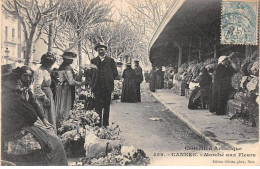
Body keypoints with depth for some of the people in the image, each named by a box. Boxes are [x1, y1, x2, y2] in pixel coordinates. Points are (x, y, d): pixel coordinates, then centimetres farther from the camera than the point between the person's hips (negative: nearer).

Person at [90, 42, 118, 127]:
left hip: (107, 87, 0)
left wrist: (109, 80, 0)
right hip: (97, 87, 0)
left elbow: (115, 73, 7)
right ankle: (98, 124, 5)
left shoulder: (110, 60, 9)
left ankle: (106, 124, 11)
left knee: (106, 107, 4)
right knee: (97, 107, -1)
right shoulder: (93, 61, 11)